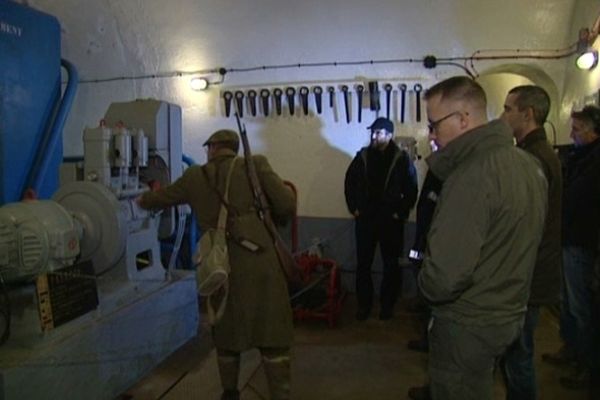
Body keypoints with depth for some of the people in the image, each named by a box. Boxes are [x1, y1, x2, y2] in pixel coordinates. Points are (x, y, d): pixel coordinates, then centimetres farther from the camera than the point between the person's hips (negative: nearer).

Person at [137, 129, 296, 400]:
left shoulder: (195, 177, 10)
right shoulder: (256, 165, 3)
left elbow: (161, 198, 25)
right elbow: (287, 205, -4)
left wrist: (142, 200, 47)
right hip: (259, 262, -2)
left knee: (227, 333, 21)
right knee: (272, 335, 6)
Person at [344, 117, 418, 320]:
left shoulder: (402, 158, -5)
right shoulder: (363, 156, 2)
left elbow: (411, 189, -2)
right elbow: (349, 182, 10)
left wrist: (401, 212, -7)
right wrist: (353, 208, 3)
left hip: (391, 220, -2)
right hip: (365, 219, 2)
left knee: (391, 264, 8)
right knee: (363, 263, 7)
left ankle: (387, 304, 23)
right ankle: (364, 304, 19)